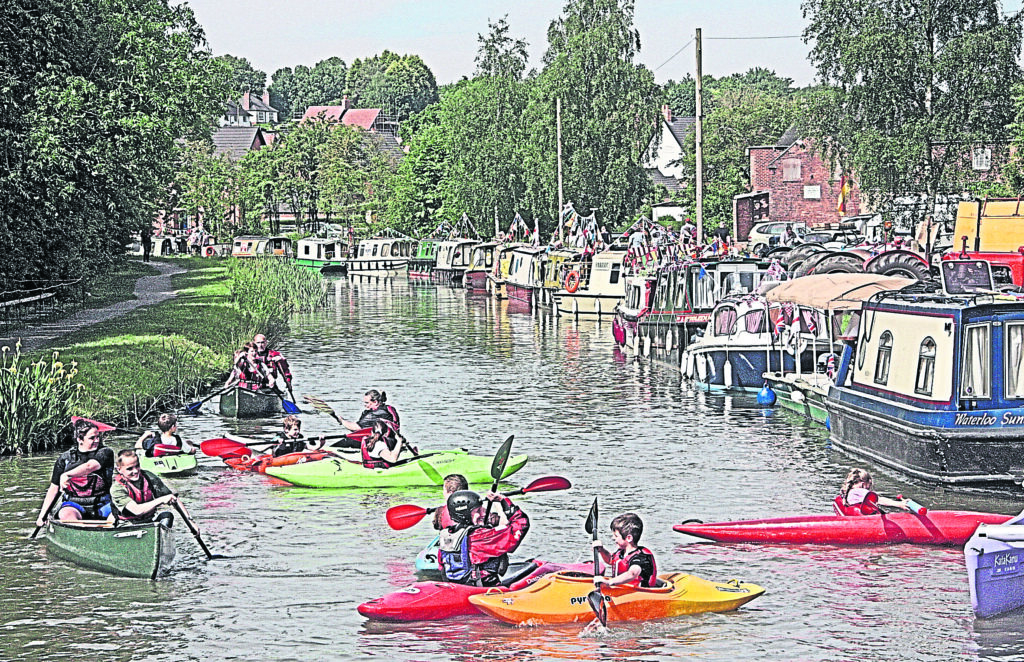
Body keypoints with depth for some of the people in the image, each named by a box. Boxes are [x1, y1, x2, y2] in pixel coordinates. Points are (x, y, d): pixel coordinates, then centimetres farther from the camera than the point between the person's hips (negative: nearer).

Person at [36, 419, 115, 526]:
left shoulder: (105, 453, 2)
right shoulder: (65, 458, 7)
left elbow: (90, 466, -19)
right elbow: (54, 488, 11)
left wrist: (67, 475, -36)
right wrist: (42, 515, 4)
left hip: (101, 506, 0)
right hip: (74, 504, 0)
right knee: (66, 515, -34)